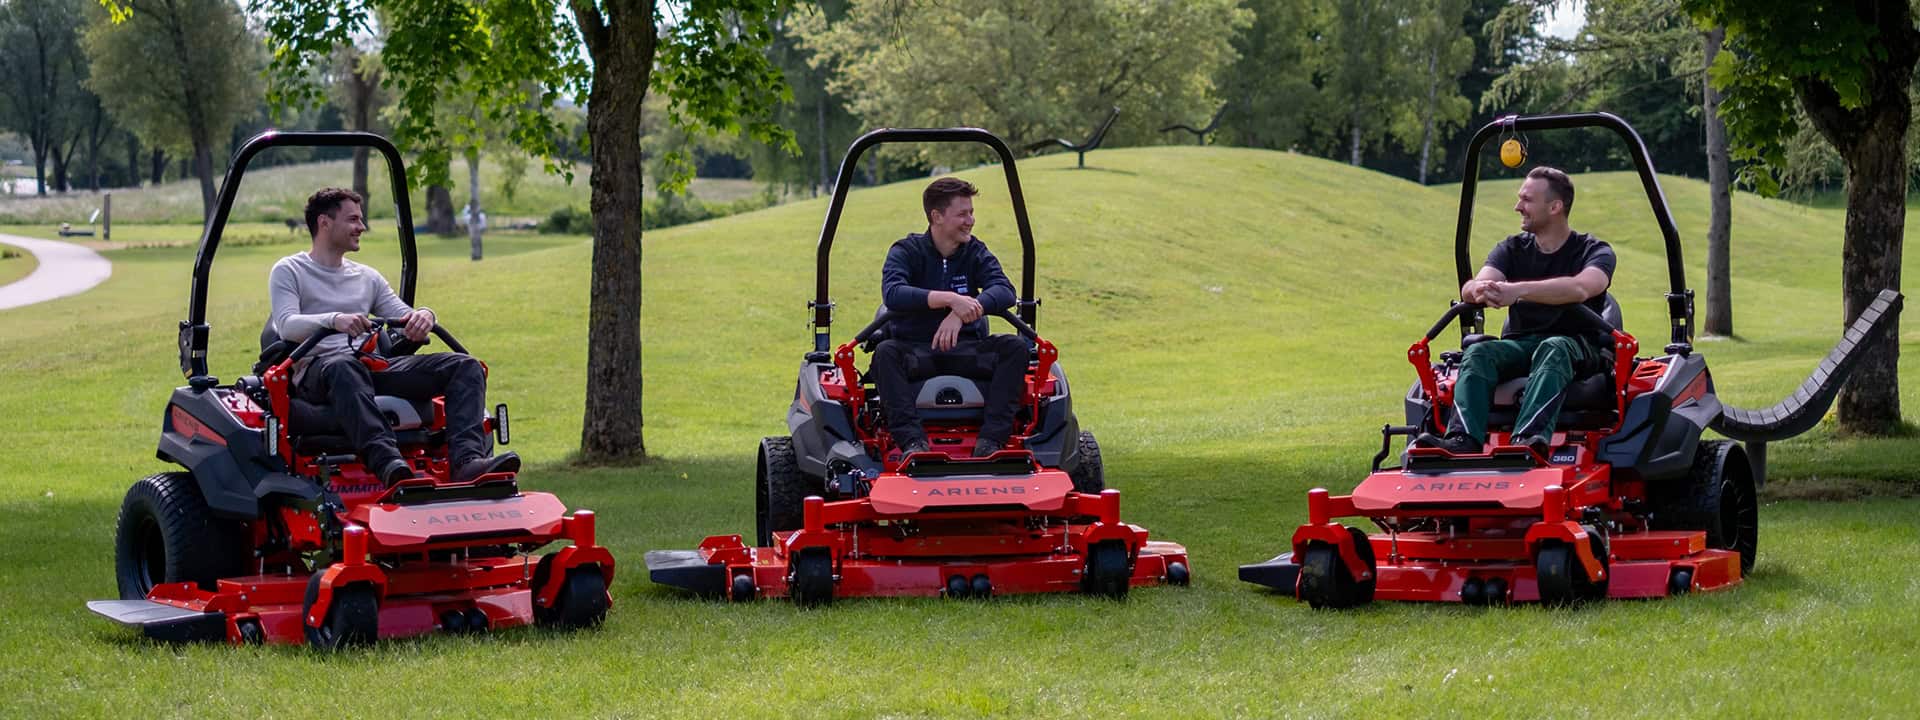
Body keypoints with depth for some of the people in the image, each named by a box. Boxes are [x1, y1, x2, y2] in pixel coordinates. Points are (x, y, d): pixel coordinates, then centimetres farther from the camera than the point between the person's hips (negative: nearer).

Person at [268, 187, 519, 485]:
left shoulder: (367, 277, 28)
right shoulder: (289, 271, 10)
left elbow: (405, 320, 19)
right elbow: (287, 325, -8)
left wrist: (423, 316, -8)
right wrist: (335, 320, -28)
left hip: (374, 367, 6)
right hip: (316, 368, -6)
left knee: (466, 366, -14)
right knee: (344, 368, -44)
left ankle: (468, 461, -39)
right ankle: (386, 462, -62)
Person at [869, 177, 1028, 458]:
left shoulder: (976, 253, 6)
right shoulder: (905, 252, -3)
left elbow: (1005, 292, -13)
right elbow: (892, 293, -24)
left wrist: (960, 314, -32)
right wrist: (950, 299, -36)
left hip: (966, 347, 3)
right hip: (914, 349, -2)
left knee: (1016, 347, -24)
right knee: (885, 352, -34)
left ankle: (990, 440, -32)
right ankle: (913, 442, -43)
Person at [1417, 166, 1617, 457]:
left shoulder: (1594, 251, 2)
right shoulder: (1512, 249, 14)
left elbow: (1580, 288, -24)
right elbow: (1470, 288, -6)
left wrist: (1517, 290, -39)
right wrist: (1481, 289, -34)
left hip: (1577, 347, -3)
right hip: (1519, 344, 4)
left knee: (1553, 349, -37)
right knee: (1479, 352, -28)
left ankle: (1529, 438, -61)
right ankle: (1463, 439, -51)